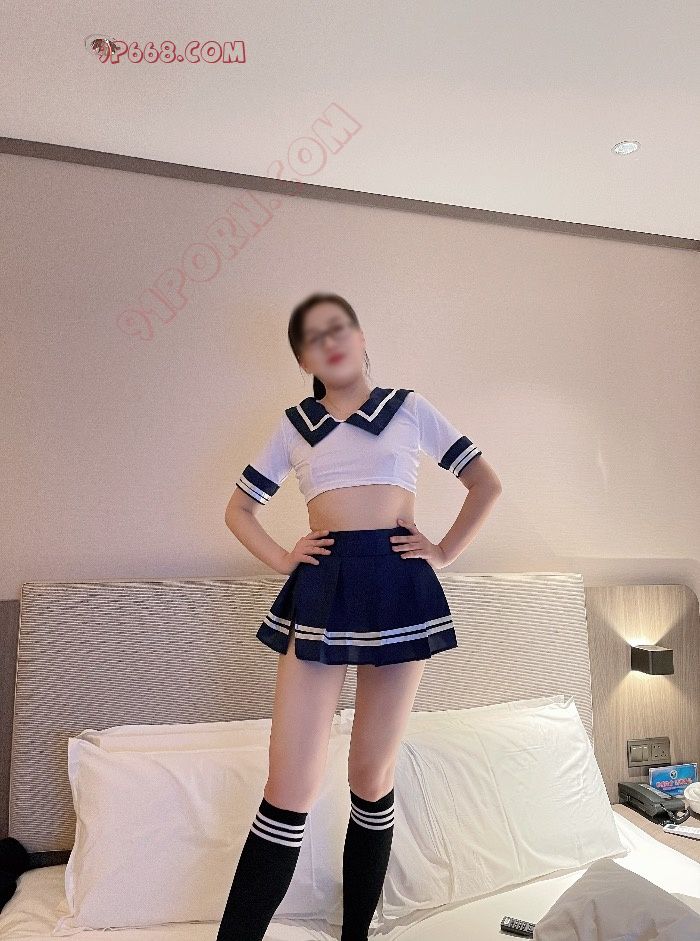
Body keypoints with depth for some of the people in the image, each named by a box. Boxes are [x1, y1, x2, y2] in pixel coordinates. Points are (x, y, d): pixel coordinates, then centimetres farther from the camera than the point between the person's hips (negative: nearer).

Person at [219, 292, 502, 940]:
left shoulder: (410, 408, 9)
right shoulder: (295, 424, 12)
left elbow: (486, 484, 12)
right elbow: (239, 508, 19)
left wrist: (445, 552, 3)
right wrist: (282, 559, 5)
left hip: (399, 587, 0)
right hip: (320, 590, 1)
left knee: (374, 776, 10)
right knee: (291, 787, -4)